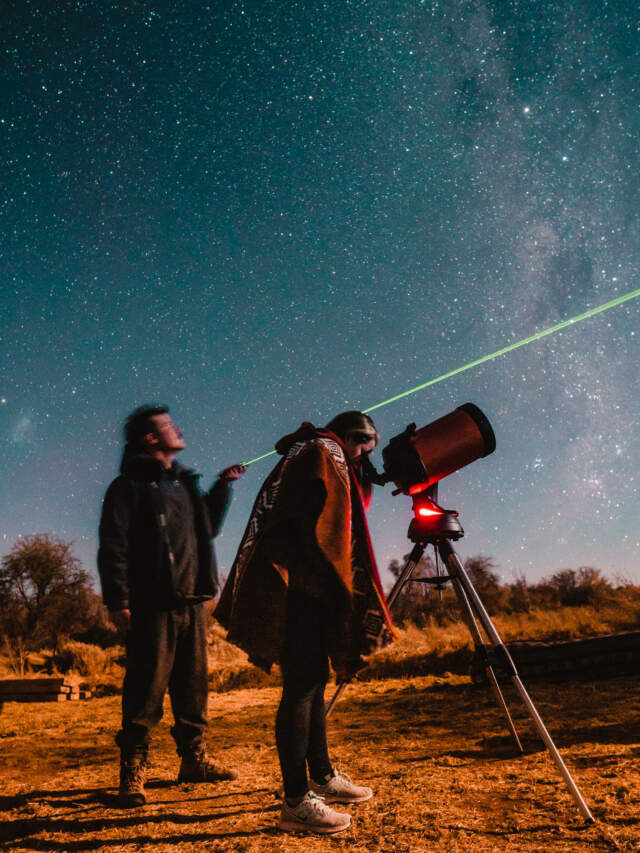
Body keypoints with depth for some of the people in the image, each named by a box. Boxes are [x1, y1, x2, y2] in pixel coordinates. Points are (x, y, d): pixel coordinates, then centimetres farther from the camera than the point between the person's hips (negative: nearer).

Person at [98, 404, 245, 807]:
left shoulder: (185, 483, 19)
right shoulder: (130, 486, -2)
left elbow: (210, 527, 29)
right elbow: (113, 547, -8)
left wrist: (224, 486, 23)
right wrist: (118, 600, -15)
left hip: (193, 603, 7)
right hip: (154, 605, -6)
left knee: (193, 685, 12)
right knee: (147, 687, -4)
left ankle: (194, 759, 25)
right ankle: (133, 772, 9)